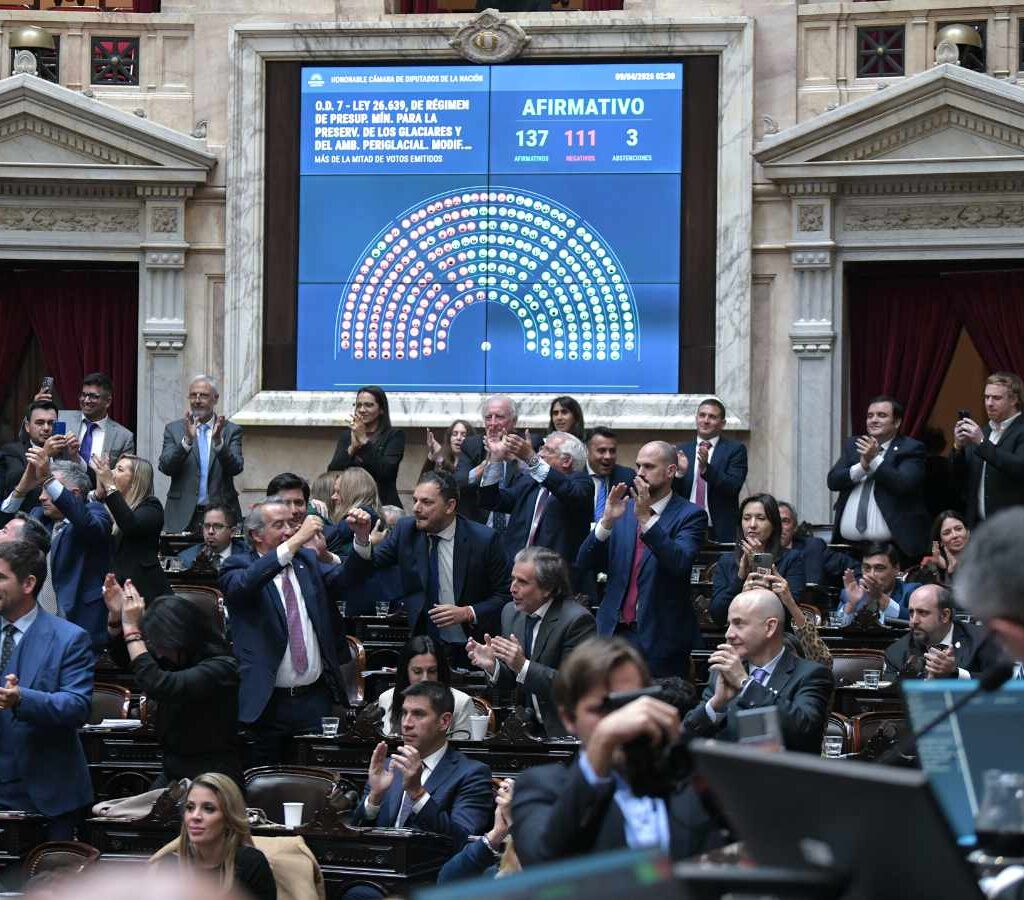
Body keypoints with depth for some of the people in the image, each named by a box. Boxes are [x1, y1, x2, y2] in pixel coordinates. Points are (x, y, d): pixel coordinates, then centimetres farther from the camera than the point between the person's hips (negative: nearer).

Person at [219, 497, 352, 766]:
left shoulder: (307, 560, 14)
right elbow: (245, 583, -23)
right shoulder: (237, 566, -1)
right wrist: (295, 542, -30)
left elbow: (344, 580, 2)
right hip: (267, 701, -4)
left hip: (316, 699, 4)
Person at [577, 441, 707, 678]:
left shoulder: (690, 515, -2)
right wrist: (607, 521, -11)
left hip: (660, 637, -4)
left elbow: (679, 563, -19)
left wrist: (646, 518, -24)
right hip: (615, 631, 4)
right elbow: (585, 563, 4)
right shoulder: (622, 509, 11)